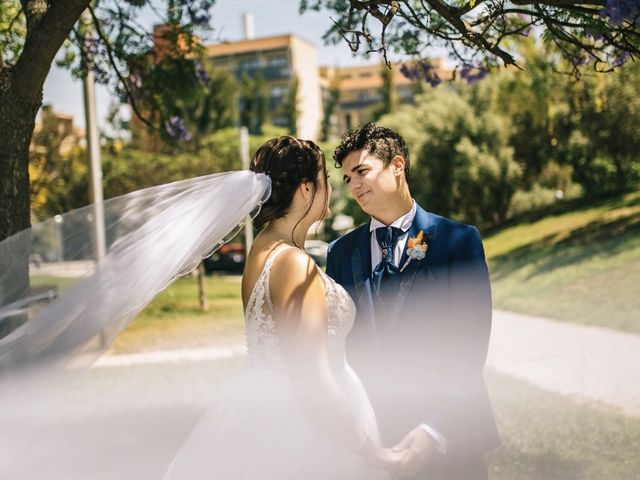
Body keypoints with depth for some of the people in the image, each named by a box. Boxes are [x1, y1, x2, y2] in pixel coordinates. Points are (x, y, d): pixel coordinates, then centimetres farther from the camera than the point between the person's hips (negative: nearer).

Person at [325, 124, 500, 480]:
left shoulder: (458, 240, -5)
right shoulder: (342, 252, 5)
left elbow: (469, 345, -11)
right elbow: (338, 344, 5)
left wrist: (436, 430, -20)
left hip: (449, 437, -3)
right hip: (368, 434, 3)